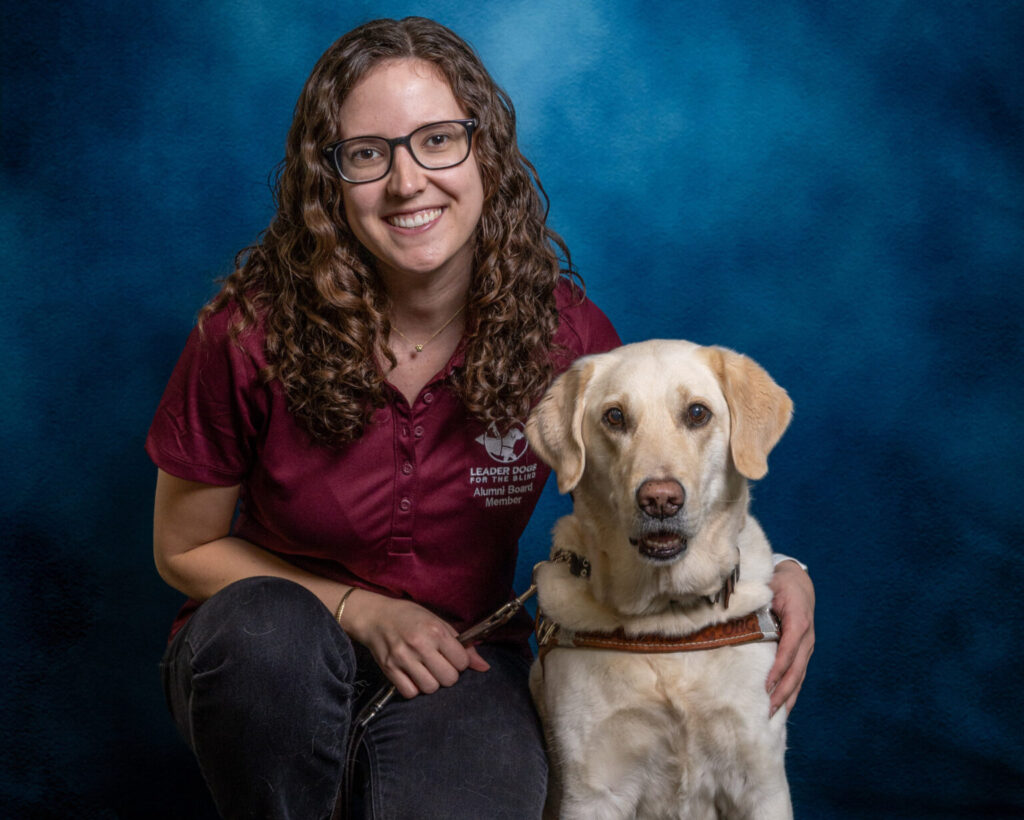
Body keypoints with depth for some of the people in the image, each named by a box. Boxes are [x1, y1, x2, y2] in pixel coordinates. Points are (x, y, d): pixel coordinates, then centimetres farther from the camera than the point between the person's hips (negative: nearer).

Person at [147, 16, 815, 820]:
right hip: (264, 660, 0)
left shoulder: (564, 332, -14)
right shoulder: (255, 332, -18)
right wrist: (360, 610, -15)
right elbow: (184, 549, -4)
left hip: (456, 651, 0)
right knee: (262, 629, -35)